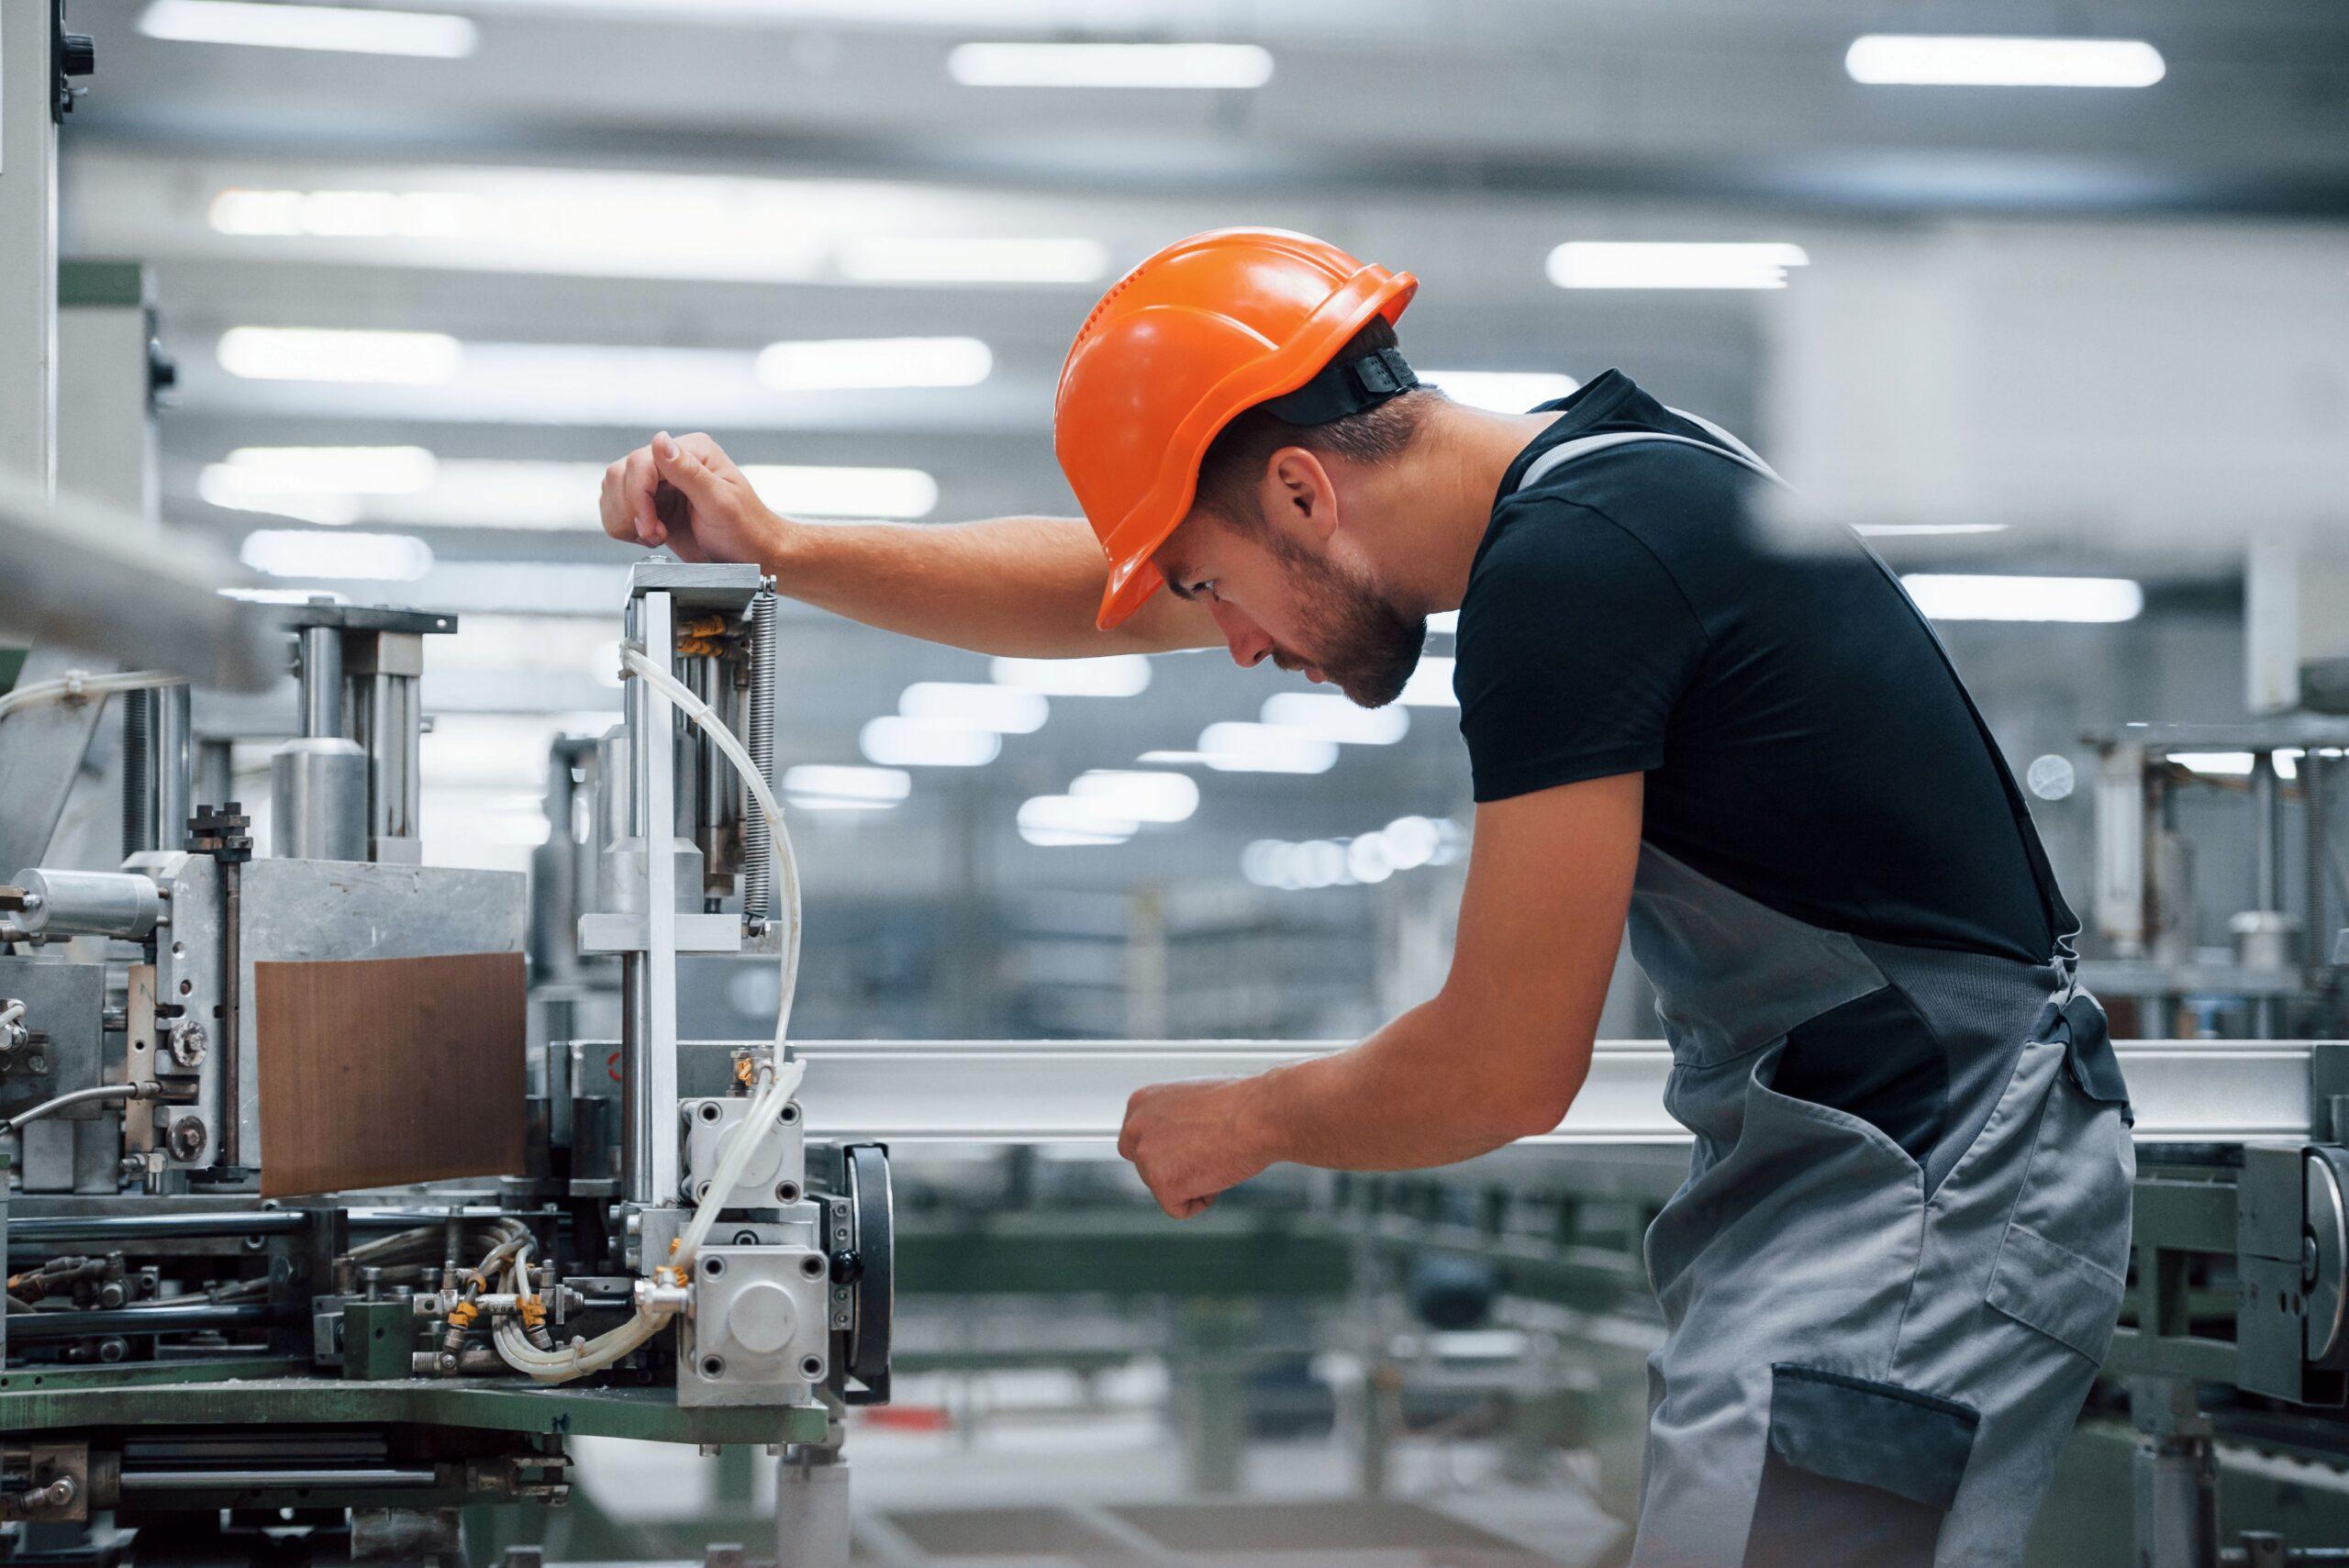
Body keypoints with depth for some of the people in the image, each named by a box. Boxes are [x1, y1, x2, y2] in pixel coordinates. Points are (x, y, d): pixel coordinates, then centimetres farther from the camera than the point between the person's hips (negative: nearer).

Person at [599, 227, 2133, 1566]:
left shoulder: (1571, 567, -20)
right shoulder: (1579, 469, 10)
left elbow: (1506, 1067, -16)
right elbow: (1099, 590, 21)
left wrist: (1248, 1122, 1)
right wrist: (781, 548, 20)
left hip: (1926, 1202, -10)